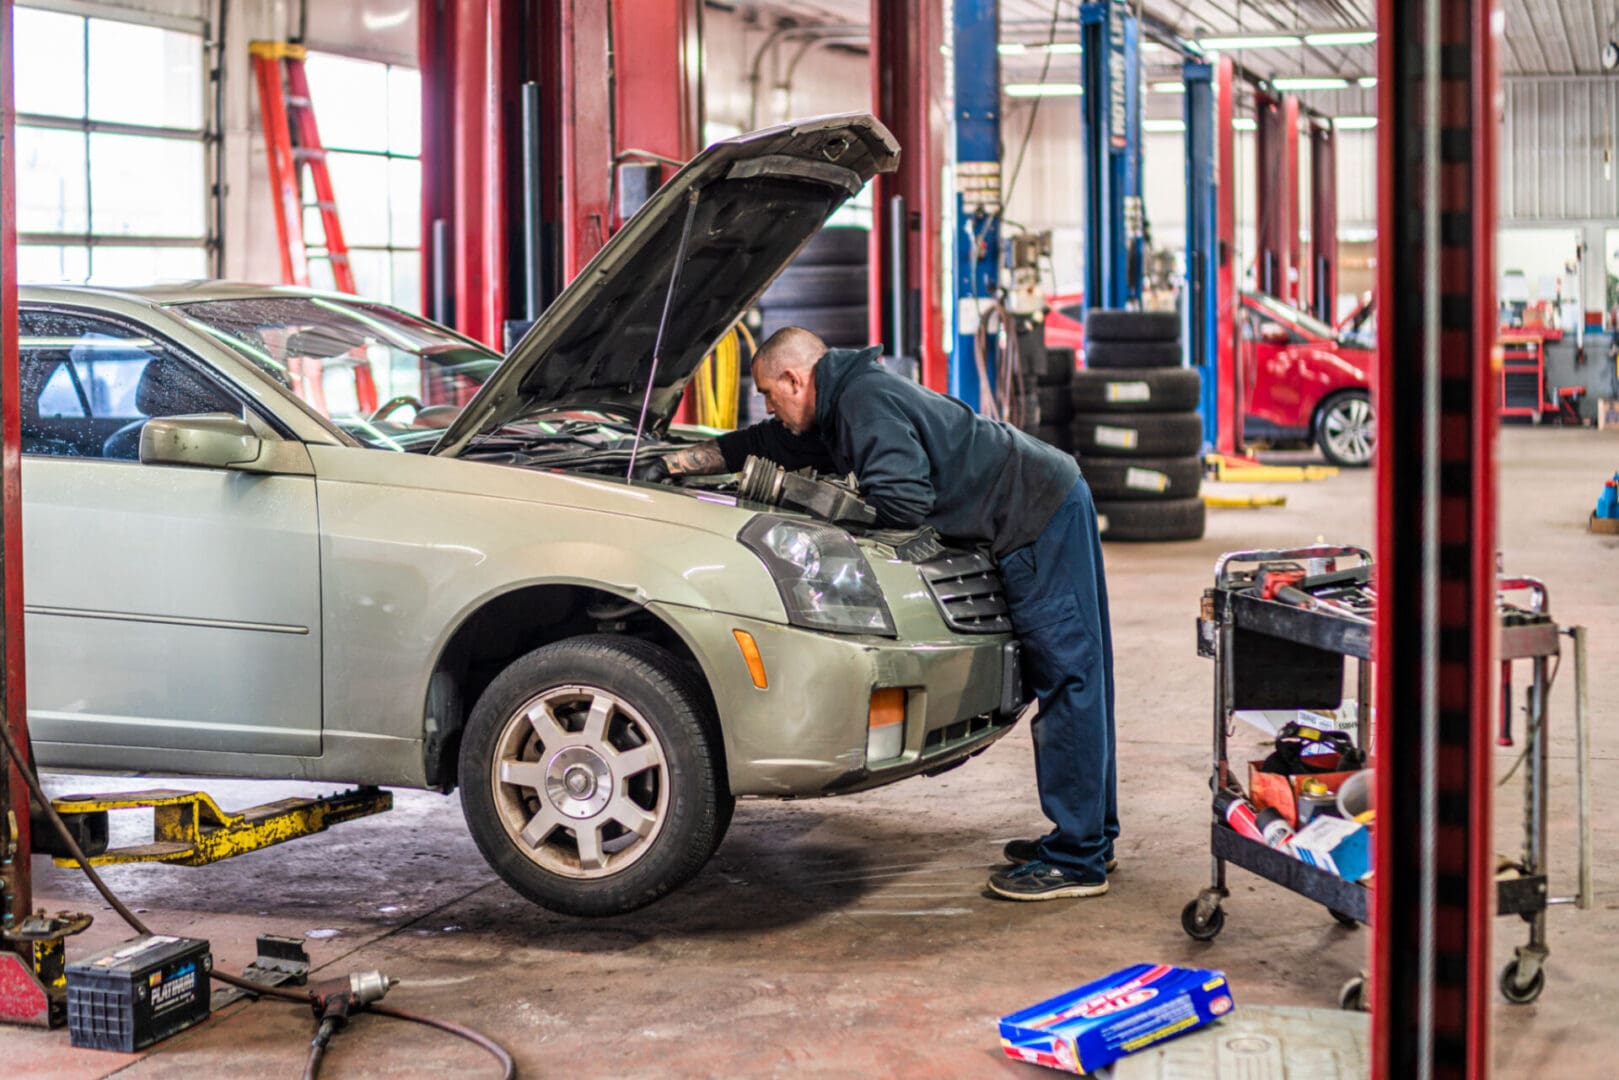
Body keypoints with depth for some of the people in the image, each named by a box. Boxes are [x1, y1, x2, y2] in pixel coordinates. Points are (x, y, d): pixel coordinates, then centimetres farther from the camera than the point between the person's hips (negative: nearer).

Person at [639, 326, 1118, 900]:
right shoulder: (841, 409, 18)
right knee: (1069, 679, 13)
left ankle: (1077, 861, -9)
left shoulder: (868, 402, -16)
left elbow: (902, 501, -24)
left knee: (1068, 676, -9)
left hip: (1045, 518, -11)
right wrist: (675, 463, 29)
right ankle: (1091, 836, 21)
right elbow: (758, 445, 31)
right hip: (1048, 510, 11)